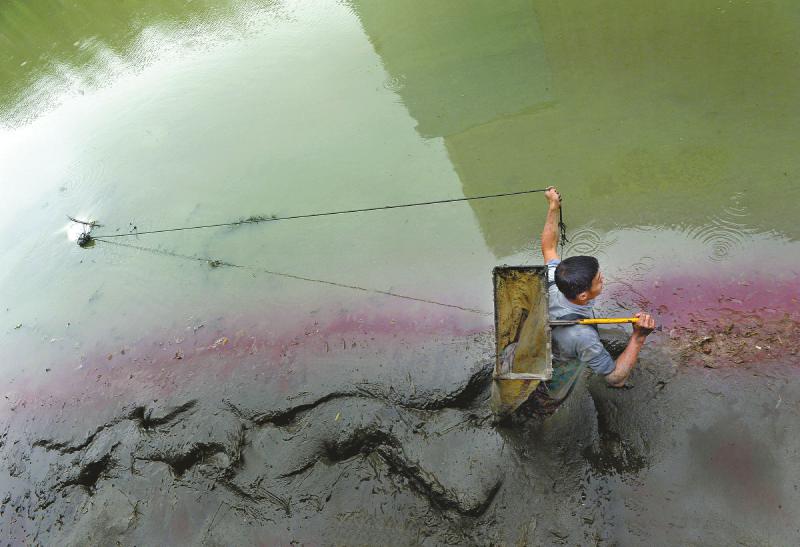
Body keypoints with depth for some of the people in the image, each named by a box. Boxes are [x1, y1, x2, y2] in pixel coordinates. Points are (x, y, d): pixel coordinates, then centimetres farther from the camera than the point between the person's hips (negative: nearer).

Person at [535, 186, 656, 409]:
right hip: (549, 391, -5)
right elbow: (616, 378, -32)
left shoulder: (552, 286, -29)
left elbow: (548, 248, -8)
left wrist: (553, 207, 0)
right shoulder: (582, 336, -46)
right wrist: (639, 337, -40)